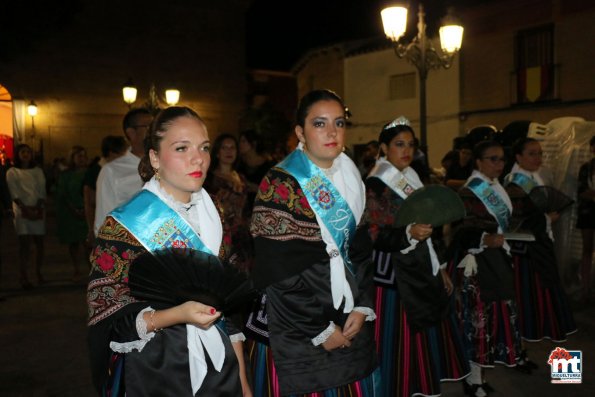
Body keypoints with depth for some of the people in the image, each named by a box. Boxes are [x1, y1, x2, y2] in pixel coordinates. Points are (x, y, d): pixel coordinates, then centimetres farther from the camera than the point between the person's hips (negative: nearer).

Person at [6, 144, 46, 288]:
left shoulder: (37, 171, 13)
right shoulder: (12, 172, 6)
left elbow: (42, 191, 5)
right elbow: (14, 194, -4)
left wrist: (38, 208, -10)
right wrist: (26, 209, -15)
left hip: (38, 210, 3)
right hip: (22, 211, -3)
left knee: (39, 242, 4)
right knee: (24, 243, -8)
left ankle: (38, 273, 15)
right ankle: (24, 277, -7)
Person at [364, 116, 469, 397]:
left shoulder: (412, 179, 13)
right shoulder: (375, 186, -10)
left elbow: (428, 230, 17)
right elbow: (372, 237, -17)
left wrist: (440, 267, 16)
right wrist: (409, 233, -30)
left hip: (423, 273, 8)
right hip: (395, 276, -8)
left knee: (428, 338, 14)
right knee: (400, 342, -1)